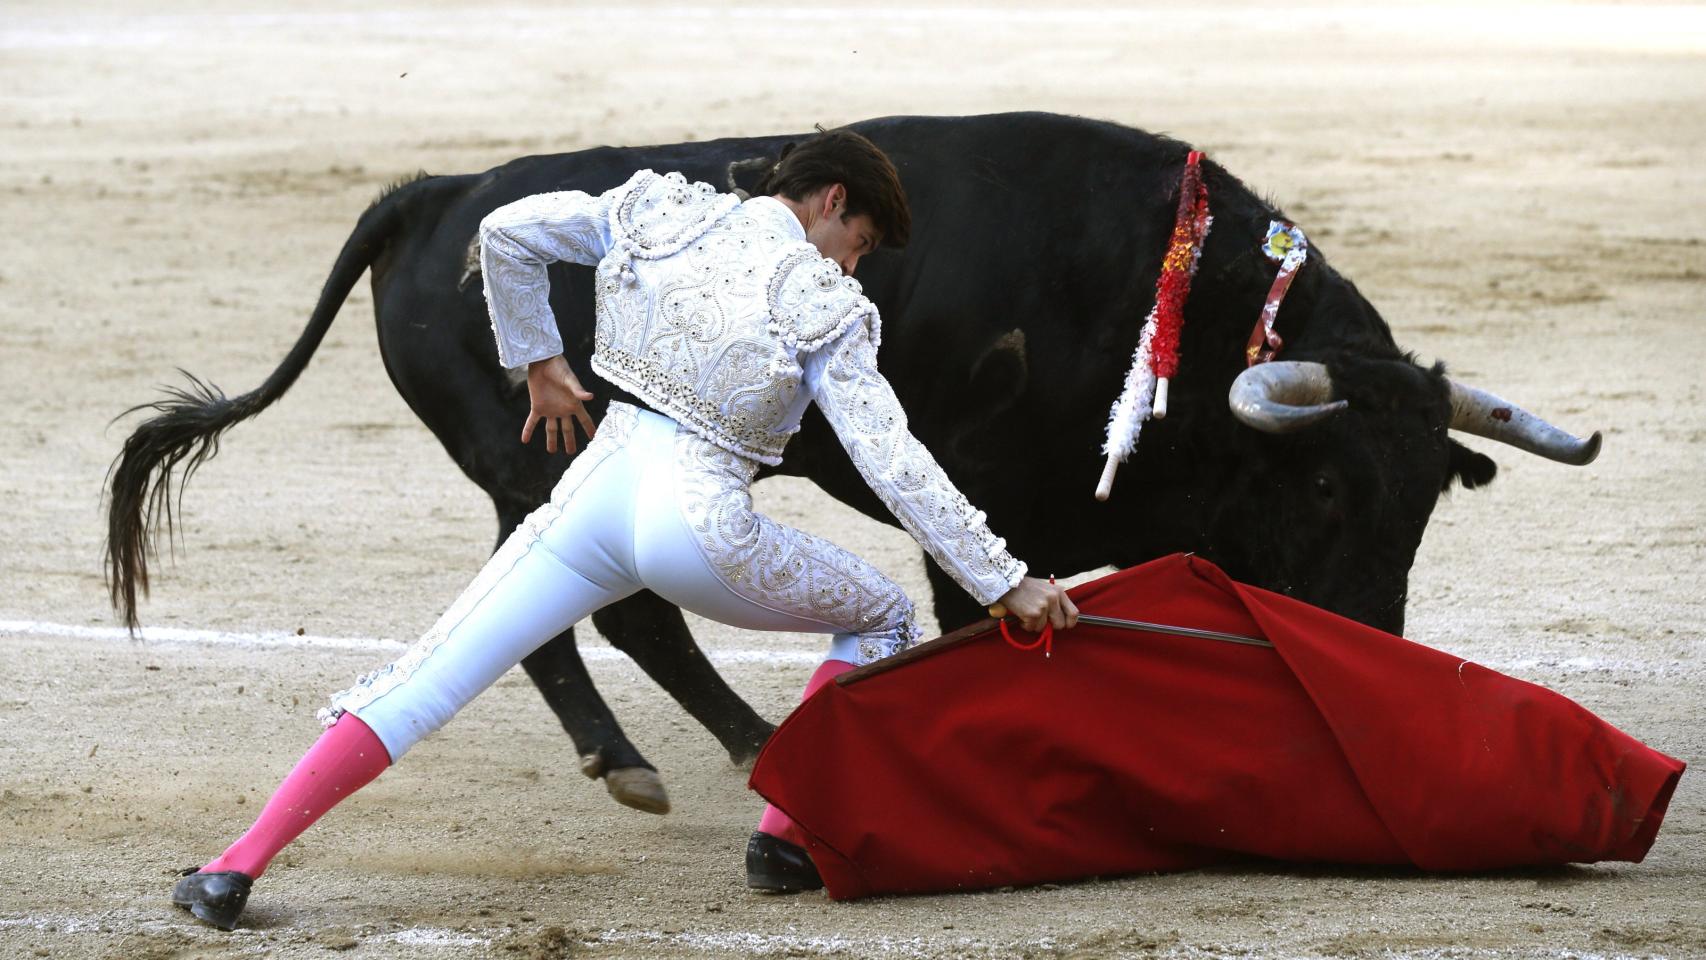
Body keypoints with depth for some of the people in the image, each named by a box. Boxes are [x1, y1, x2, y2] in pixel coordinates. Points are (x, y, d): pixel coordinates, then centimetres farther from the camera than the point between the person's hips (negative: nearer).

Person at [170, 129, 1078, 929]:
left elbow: (506, 232, 10)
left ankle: (235, 869, -8)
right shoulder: (824, 309, 1)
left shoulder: (660, 214, 11)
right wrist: (1005, 583, -1)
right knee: (881, 619, 21)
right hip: (703, 522, -3)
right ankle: (786, 839, 11)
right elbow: (895, 464, -4)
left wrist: (535, 361, 24)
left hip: (596, 492, 3)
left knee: (424, 683, 2)